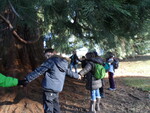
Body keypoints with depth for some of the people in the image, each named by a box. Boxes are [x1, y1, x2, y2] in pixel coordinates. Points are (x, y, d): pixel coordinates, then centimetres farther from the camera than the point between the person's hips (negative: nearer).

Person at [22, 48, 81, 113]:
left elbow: (38, 71, -12)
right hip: (58, 89, 8)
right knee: (56, 107, 21)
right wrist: (77, 76, 47)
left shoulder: (50, 61, -9)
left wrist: (27, 79, -10)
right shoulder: (63, 63, 13)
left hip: (49, 89, -8)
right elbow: (68, 71, 29)